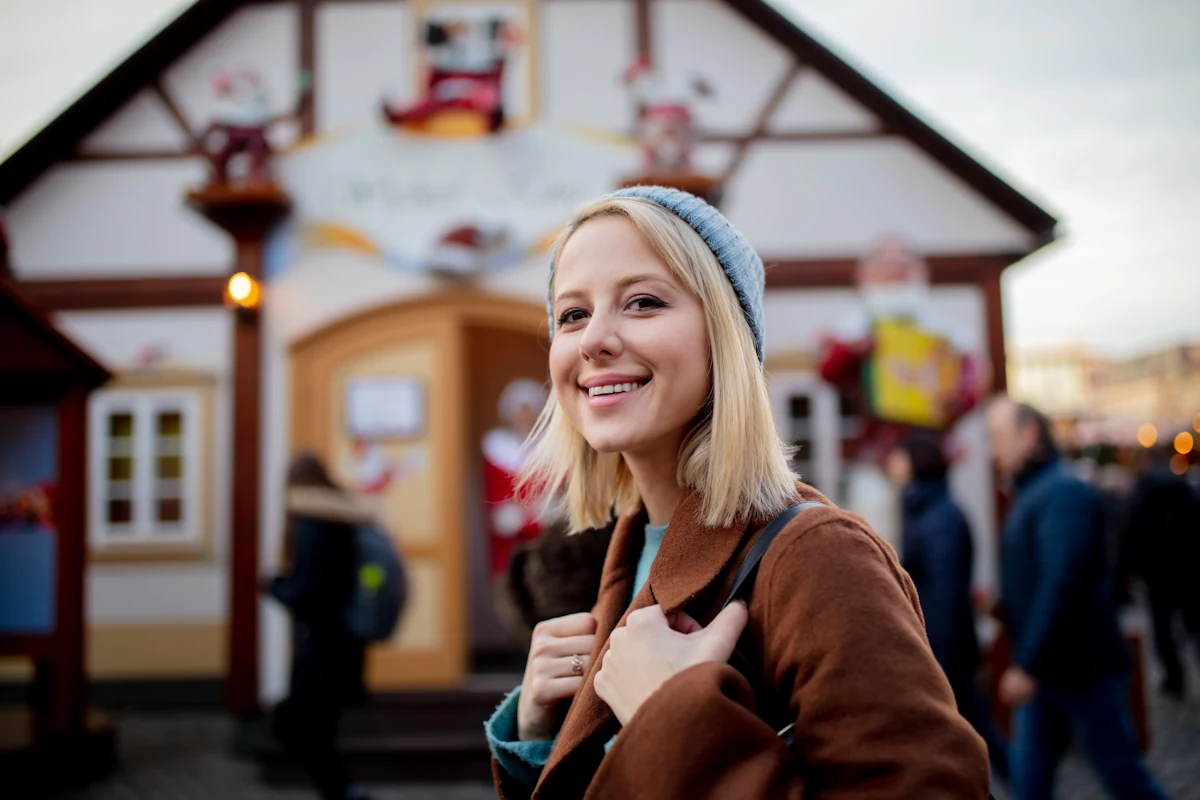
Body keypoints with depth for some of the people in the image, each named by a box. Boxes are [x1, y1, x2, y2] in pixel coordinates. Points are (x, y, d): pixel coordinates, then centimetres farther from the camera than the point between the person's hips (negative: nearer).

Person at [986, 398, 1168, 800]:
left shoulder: (1064, 493, -16)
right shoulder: (1030, 495, 12)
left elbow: (1060, 586, -25)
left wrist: (1028, 665, -25)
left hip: (1083, 670, -9)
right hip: (1044, 671, 9)